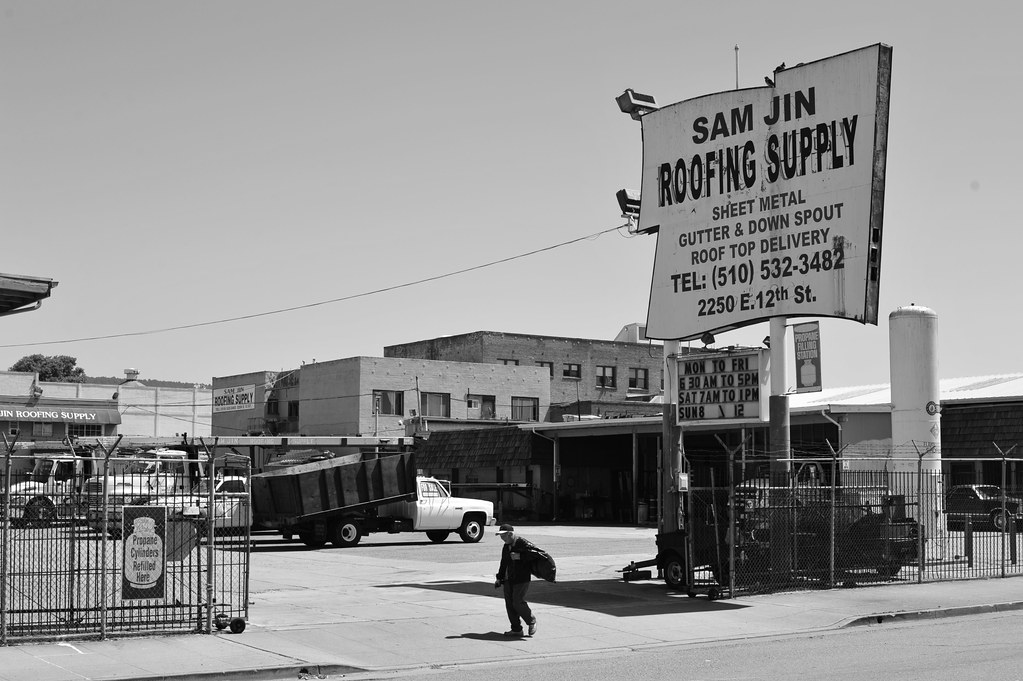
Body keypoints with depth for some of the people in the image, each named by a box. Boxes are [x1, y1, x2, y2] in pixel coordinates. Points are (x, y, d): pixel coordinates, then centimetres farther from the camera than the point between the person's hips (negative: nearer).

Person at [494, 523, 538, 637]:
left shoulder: (523, 543, -12)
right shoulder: (506, 547, 14)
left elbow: (534, 554, -20)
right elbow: (503, 563, 23)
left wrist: (520, 556, -24)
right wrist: (500, 578, 21)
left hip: (522, 579, -8)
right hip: (509, 579, 8)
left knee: (518, 602, -12)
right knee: (509, 603, 5)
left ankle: (531, 622, 12)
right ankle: (516, 629, 13)